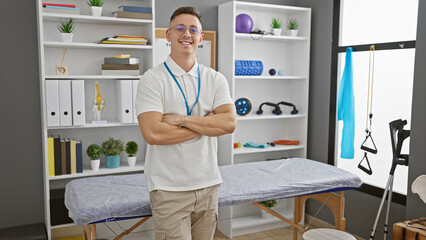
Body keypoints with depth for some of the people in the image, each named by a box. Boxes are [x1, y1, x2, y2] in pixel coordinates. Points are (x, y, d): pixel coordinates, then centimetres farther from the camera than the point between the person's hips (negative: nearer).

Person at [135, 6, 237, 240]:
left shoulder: (216, 79, 6)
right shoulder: (152, 79, -7)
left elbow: (229, 123, -8)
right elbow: (152, 133, -20)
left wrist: (182, 119, -16)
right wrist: (208, 124, -12)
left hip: (208, 185, 4)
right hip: (169, 189, -4)